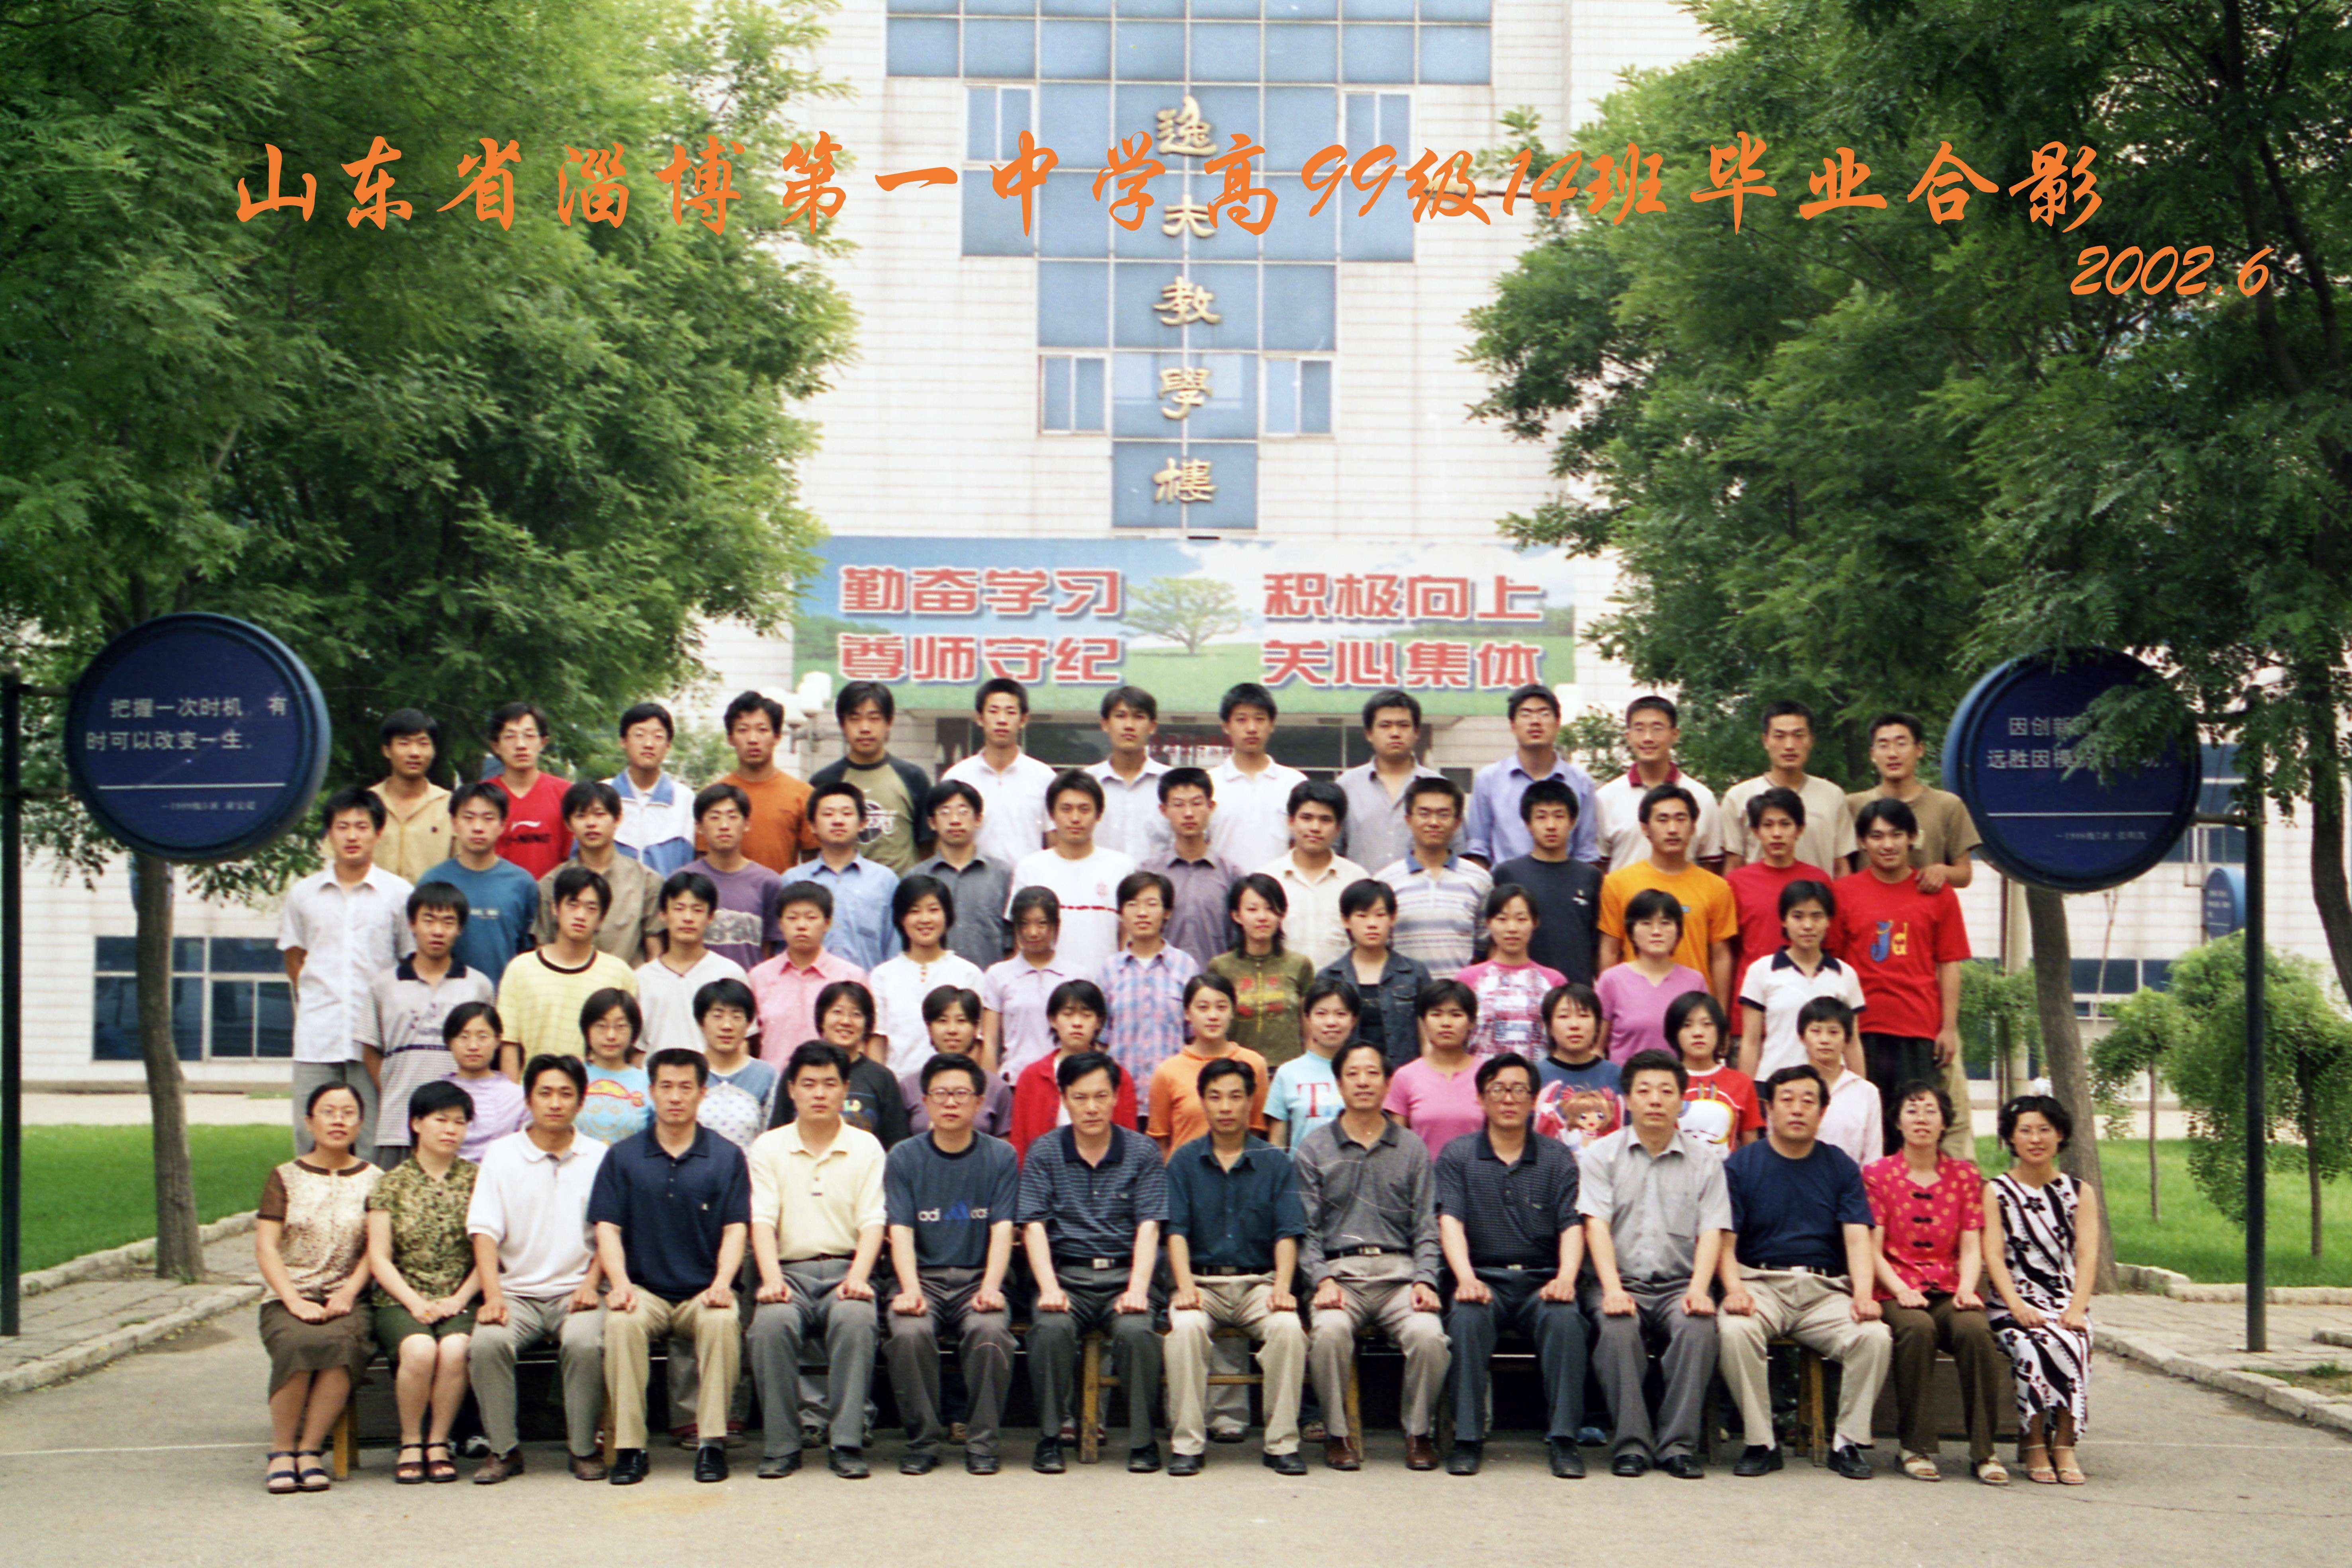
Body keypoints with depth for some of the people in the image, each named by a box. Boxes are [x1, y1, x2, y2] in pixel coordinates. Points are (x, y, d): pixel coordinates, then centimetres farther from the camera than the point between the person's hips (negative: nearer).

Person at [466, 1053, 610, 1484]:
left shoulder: (599, 1159, 9)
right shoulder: (501, 1155, 8)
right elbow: (485, 1231, 0)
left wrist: (590, 1283, -9)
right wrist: (492, 1296, -14)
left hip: (575, 1290, -1)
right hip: (517, 1291, 1)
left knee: (585, 1342, -32)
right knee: (487, 1342, -29)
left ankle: (584, 1448, -15)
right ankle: (504, 1449, -14)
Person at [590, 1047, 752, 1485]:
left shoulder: (727, 1157, 10)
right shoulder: (623, 1157, 10)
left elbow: (735, 1229, 3)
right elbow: (607, 1228, 4)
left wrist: (722, 1282, -15)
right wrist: (619, 1282, -14)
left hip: (703, 1290, 0)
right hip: (644, 1290, 1)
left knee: (722, 1320, -34)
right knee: (621, 1323, -33)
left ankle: (712, 1442, -27)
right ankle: (629, 1446, -27)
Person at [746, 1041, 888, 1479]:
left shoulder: (866, 1147, 12)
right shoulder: (769, 1147, 12)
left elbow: (872, 1221, 3)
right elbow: (762, 1219, 1)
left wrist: (857, 1277, -15)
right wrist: (771, 1278, -16)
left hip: (846, 1268, 0)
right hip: (789, 1269, 0)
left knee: (856, 1319, -35)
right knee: (772, 1322, -33)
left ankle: (846, 1443, -29)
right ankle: (781, 1446, -22)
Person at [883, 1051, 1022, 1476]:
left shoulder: (1000, 1157, 7)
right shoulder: (904, 1158, 6)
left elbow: (1002, 1229, -1)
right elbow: (901, 1231, -2)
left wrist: (990, 1287, -18)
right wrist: (910, 1289, -20)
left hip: (977, 1278, 0)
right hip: (923, 1277, 0)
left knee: (989, 1330, -32)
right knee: (909, 1332, -31)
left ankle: (982, 1441, -16)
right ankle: (923, 1441, -14)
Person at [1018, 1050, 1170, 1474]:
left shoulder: (1141, 1152, 8)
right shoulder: (1045, 1153, 8)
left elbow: (1148, 1227, 0)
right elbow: (1035, 1226, 0)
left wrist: (1137, 1289, -16)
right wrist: (1049, 1288, -16)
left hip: (1123, 1275, 0)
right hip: (1065, 1275, 0)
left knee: (1136, 1330, -31)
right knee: (1051, 1328, -32)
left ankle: (1143, 1441, -14)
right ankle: (1049, 1439, -17)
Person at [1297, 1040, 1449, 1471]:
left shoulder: (1412, 1149, 16)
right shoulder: (1313, 1149, 12)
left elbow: (1426, 1228, 11)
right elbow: (1305, 1229, 6)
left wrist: (1425, 1280, -6)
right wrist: (1323, 1280, -10)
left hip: (1399, 1270, 1)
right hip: (1339, 1270, -1)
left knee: (1428, 1334, -29)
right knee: (1329, 1331, -34)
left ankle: (1419, 1432, -7)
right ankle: (1338, 1434, -13)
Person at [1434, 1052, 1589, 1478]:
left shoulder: (1557, 1159, 12)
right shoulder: (1457, 1156, 10)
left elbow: (1572, 1225, 2)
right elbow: (1450, 1221, -2)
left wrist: (1566, 1276, -18)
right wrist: (1465, 1278, -20)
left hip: (1541, 1281, 1)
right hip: (1483, 1278, 0)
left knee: (1564, 1318, -32)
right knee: (1467, 1317, -33)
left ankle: (1563, 1439, -26)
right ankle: (1467, 1439, -26)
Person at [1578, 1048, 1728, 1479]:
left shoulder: (1704, 1161, 14)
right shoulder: (1601, 1154, 10)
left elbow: (1711, 1231, 4)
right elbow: (1597, 1224, -2)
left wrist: (1699, 1288, -15)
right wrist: (1612, 1288, -18)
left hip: (1679, 1282, 1)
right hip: (1620, 1280, -1)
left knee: (1698, 1327, -32)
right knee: (1618, 1328, -34)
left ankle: (1678, 1444, -26)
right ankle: (1631, 1444, -27)